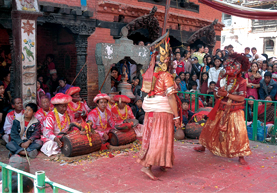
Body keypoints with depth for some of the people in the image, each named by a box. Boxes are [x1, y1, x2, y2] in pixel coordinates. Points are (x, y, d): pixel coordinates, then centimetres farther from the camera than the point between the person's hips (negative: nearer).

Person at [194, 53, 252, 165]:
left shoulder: (241, 81, -11)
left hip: (234, 111, -4)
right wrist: (219, 93, -17)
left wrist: (227, 94, -20)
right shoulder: (222, 79, 2)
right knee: (210, 127, 13)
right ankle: (204, 146, 34)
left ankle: (241, 156, 1)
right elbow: (216, 94, 7)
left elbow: (241, 98, -17)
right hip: (221, 109, 5)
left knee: (239, 132, -9)